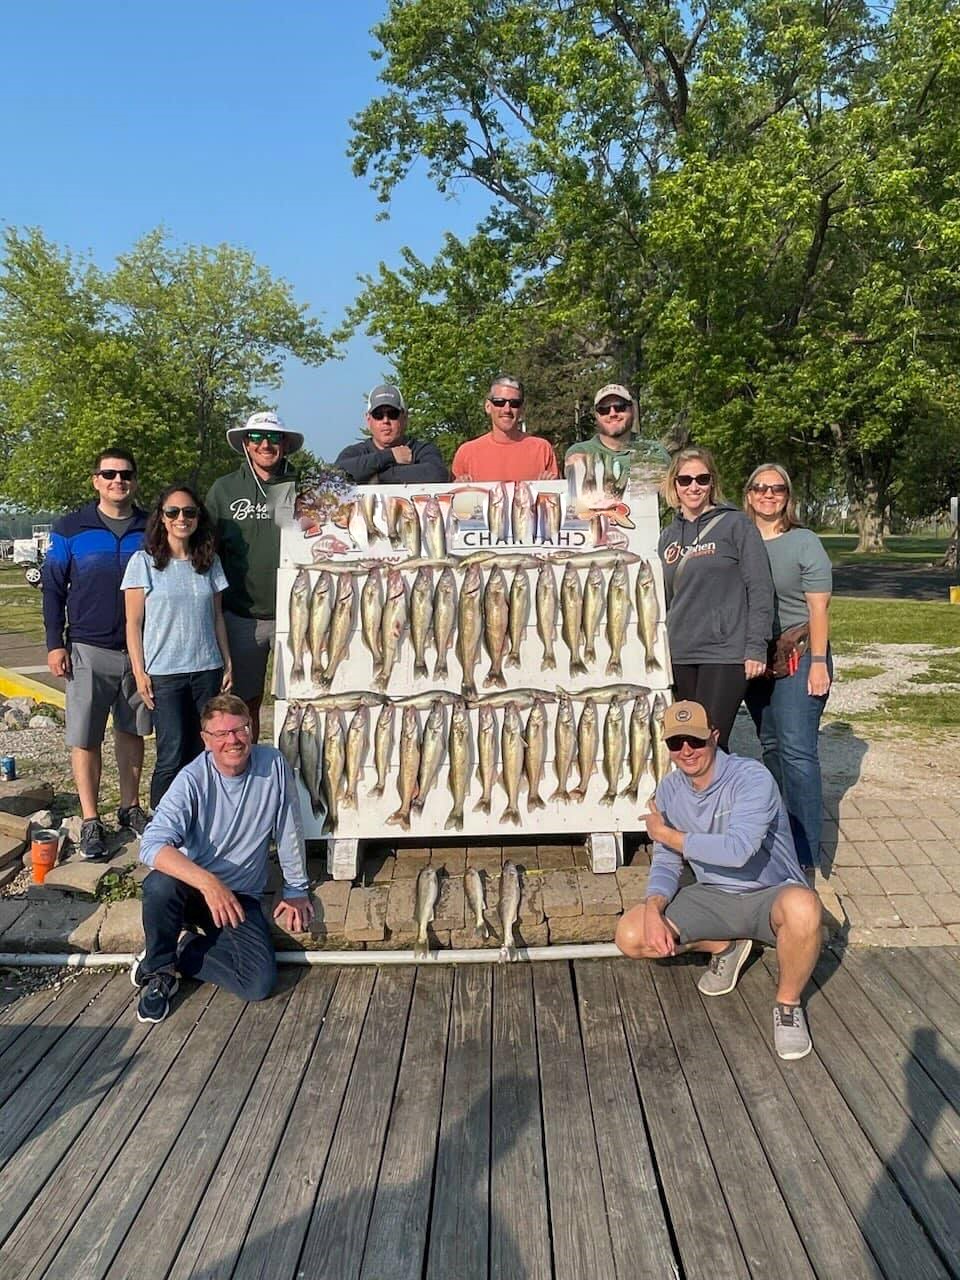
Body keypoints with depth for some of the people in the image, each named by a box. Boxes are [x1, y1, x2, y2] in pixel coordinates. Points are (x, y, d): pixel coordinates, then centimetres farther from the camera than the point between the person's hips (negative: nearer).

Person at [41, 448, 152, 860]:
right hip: (88, 650, -2)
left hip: (140, 649, 2)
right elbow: (52, 589, 2)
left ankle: (130, 808, 26)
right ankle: (90, 821, 12)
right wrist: (55, 643, -4)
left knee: (132, 731, 13)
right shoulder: (70, 529, -1)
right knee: (85, 737, 1)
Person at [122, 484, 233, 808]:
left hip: (207, 669, 4)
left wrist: (228, 663, 10)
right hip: (163, 672, -4)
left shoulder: (209, 561, 10)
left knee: (203, 753, 4)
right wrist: (139, 672, -7)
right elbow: (133, 623, -2)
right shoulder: (144, 561, -1)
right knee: (173, 757, -5)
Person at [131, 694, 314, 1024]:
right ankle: (158, 970, -9)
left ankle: (184, 950, 6)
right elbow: (153, 845, -33)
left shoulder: (274, 765, -12)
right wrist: (208, 883, -46)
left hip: (240, 897, 2)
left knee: (260, 983, -19)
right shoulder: (193, 780, -20)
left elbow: (289, 832, 0)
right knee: (160, 884, -37)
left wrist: (296, 890, 6)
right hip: (191, 885, -2)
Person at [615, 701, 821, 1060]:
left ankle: (788, 1004, -11)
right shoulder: (669, 790, -2)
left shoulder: (751, 778, -21)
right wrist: (653, 909, -20)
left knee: (802, 907, -41)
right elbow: (666, 864, 2)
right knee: (630, 936, -15)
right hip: (714, 897, 5)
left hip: (771, 894, -5)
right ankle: (725, 946, 12)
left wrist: (667, 834, -20)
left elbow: (737, 851, -34)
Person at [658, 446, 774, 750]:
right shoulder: (669, 536, 14)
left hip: (725, 653, -6)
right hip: (680, 656, 6)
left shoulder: (735, 524, -3)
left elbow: (760, 588, -6)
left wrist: (756, 648, -11)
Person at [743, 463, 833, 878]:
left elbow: (818, 607, -7)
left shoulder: (804, 542, -4)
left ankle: (806, 857, -8)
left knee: (796, 749, -11)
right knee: (771, 747, 14)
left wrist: (818, 662, -12)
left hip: (798, 656, -5)